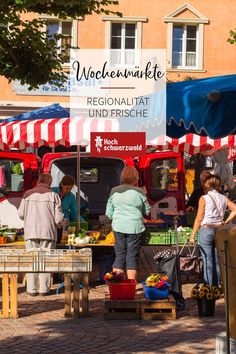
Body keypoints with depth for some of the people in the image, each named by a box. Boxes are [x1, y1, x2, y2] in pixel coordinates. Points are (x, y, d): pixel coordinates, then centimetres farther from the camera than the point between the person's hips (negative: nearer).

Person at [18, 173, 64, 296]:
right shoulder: (53, 195, -2)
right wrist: (57, 224, 19)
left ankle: (31, 288, 6)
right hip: (48, 232, -1)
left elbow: (21, 214, 5)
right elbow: (59, 218, -4)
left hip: (31, 232, 1)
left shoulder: (28, 194, 3)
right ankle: (44, 288, 5)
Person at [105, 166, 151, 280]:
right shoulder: (139, 192, -6)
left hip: (118, 227, 3)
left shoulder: (114, 191, 3)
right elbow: (147, 210, 4)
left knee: (119, 255, 10)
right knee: (132, 256, 4)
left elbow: (109, 213, 7)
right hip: (135, 227, -3)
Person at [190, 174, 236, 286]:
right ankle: (217, 286, 16)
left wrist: (192, 235, -3)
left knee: (208, 261, -1)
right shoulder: (224, 199, 6)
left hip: (206, 230, -4)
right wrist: (226, 221, 7)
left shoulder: (204, 199, -6)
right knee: (217, 261, 11)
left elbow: (199, 219, -7)